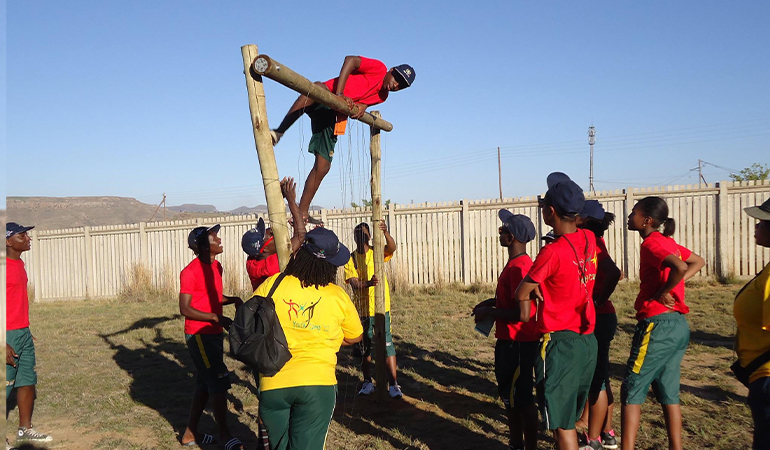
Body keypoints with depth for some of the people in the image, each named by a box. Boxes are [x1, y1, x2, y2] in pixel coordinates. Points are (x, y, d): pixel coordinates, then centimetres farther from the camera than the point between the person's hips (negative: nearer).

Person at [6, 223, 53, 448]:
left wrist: (26, 331, 20)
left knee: (28, 381, 14)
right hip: (8, 336, -9)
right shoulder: (7, 266, -17)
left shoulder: (19, 264, 11)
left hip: (24, 334, 9)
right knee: (5, 386, 0)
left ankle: (25, 429, 25)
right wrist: (4, 344, -21)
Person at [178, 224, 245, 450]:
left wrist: (234, 300, 3)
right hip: (199, 335, -9)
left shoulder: (216, 267, 9)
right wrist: (216, 317, -26)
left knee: (205, 383, 15)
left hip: (214, 334, 9)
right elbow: (184, 309, -20)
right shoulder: (190, 272, -18)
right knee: (219, 382, -5)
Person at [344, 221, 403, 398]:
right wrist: (368, 283, -31)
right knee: (365, 347, 12)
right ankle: (367, 382, 26)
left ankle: (393, 384, 1)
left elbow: (392, 248, -20)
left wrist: (385, 232, -39)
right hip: (362, 309, 2)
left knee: (387, 344, -4)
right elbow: (354, 283, -10)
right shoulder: (350, 259, 3)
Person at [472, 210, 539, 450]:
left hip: (518, 343, -11)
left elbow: (521, 311, -26)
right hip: (509, 341, 11)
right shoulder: (516, 263, 11)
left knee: (522, 398, 0)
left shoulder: (519, 267, -22)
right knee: (509, 394, 20)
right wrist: (491, 302, 11)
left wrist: (488, 313, -15)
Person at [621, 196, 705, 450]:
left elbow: (679, 267, -30)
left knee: (631, 392, 0)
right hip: (679, 325, 9)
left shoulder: (651, 243, -13)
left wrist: (662, 293, -15)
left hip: (658, 325, -9)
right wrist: (676, 284, 12)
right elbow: (698, 262, 26)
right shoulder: (668, 242, 13)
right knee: (668, 392, 16)